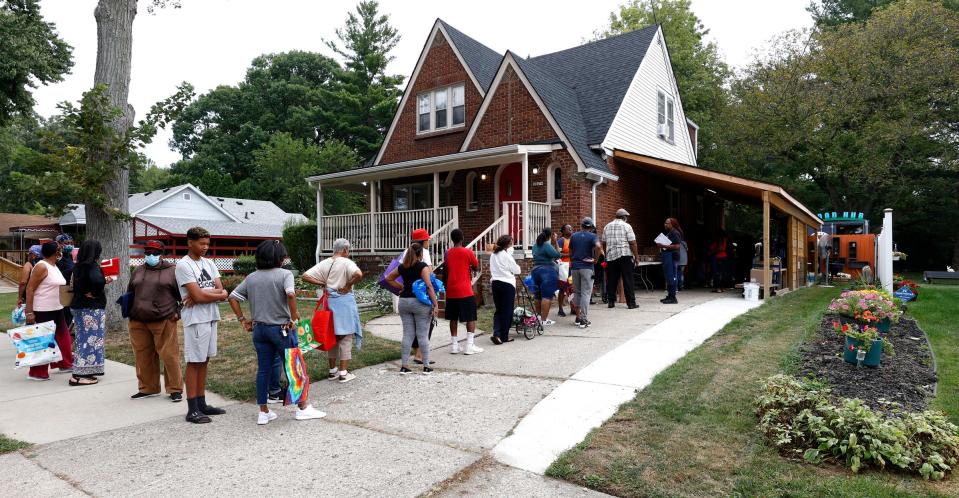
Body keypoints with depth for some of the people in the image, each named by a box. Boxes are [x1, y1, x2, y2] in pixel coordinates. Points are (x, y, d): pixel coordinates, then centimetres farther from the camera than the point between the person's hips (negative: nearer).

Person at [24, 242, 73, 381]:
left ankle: (65, 365, 27)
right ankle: (37, 373, 7)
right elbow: (30, 289, -17)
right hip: (43, 310, -9)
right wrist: (29, 312, -20)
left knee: (63, 336, 15)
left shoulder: (54, 266, 13)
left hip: (57, 309, 9)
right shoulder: (41, 266, -15)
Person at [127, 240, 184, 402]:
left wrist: (179, 312, -5)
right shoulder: (138, 272, 15)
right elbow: (129, 293, 24)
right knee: (143, 356, 10)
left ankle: (175, 389, 5)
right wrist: (129, 312, 13)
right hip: (138, 322, 5)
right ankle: (147, 388, 24)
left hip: (164, 321, -5)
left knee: (169, 355, -4)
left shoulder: (172, 271, 0)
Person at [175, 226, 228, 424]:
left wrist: (202, 294, -13)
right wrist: (219, 295, -5)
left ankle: (201, 404, 19)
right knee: (194, 362, -2)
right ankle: (192, 410, 4)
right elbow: (197, 295, -18)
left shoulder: (209, 263, 13)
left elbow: (220, 290, 4)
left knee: (204, 361, 11)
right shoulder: (183, 265, -9)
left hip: (211, 318, 7)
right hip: (196, 320, -7)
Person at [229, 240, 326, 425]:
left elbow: (232, 297, 8)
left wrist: (242, 319, 12)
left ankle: (263, 412, 17)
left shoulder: (251, 278, 8)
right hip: (281, 328, -5)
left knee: (263, 369, 11)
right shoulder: (285, 274, -10)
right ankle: (303, 408, 14)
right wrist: (294, 318, -18)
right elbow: (290, 294, -28)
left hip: (259, 329, 5)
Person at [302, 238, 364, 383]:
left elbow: (305, 276, 2)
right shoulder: (346, 262, -11)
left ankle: (332, 371, 26)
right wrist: (348, 286, -16)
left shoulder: (324, 263, 5)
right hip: (344, 301, -5)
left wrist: (322, 283, 2)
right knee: (346, 338, 4)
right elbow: (359, 274, -29)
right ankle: (343, 373, 6)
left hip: (329, 301, 5)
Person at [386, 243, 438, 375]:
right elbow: (429, 286, -15)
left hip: (404, 301, 5)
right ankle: (426, 366, 7)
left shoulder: (402, 267, 8)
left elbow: (388, 279, 21)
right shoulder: (423, 266, -8)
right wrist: (435, 305, -13)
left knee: (407, 334, 10)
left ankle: (404, 366, 11)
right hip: (420, 302, -5)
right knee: (423, 335, 2)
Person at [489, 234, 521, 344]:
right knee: (507, 311, 3)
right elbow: (517, 270, -6)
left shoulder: (493, 255, 10)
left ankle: (496, 334, -4)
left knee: (498, 310, 11)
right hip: (507, 284, -6)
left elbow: (492, 270, 12)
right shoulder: (507, 255, -11)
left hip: (495, 283, 6)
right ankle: (504, 336, 8)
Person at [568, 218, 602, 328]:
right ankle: (584, 320, -7)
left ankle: (578, 318, 18)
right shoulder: (592, 236, -3)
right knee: (586, 293, -3)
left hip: (574, 267, 4)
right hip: (587, 267, -4)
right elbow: (598, 246, -22)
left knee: (577, 293, 13)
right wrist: (596, 259, -9)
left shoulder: (573, 236, 9)